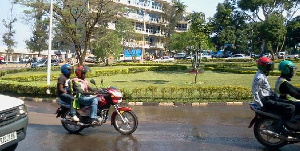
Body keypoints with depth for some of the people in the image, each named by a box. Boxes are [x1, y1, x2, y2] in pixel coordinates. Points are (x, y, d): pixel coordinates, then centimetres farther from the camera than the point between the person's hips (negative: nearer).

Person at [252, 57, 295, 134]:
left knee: (288, 104, 17)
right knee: (290, 108, -18)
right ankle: (280, 127, -14)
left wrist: (275, 96, 16)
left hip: (269, 97, 11)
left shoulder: (263, 75, 15)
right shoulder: (259, 77, -18)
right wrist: (261, 105, -22)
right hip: (266, 101, -11)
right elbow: (255, 92, -23)